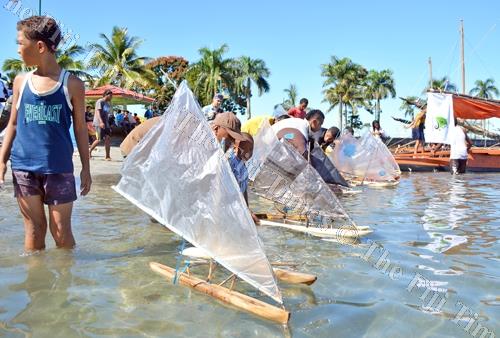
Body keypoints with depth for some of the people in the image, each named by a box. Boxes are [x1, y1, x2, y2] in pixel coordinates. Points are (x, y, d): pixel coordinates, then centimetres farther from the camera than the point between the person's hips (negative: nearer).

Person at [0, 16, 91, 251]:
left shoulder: (72, 84, -1)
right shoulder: (20, 81, 8)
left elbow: (80, 129, 3)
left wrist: (85, 167, 4)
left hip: (59, 167, -2)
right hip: (23, 166, 3)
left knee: (61, 230, 4)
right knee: (33, 227, 8)